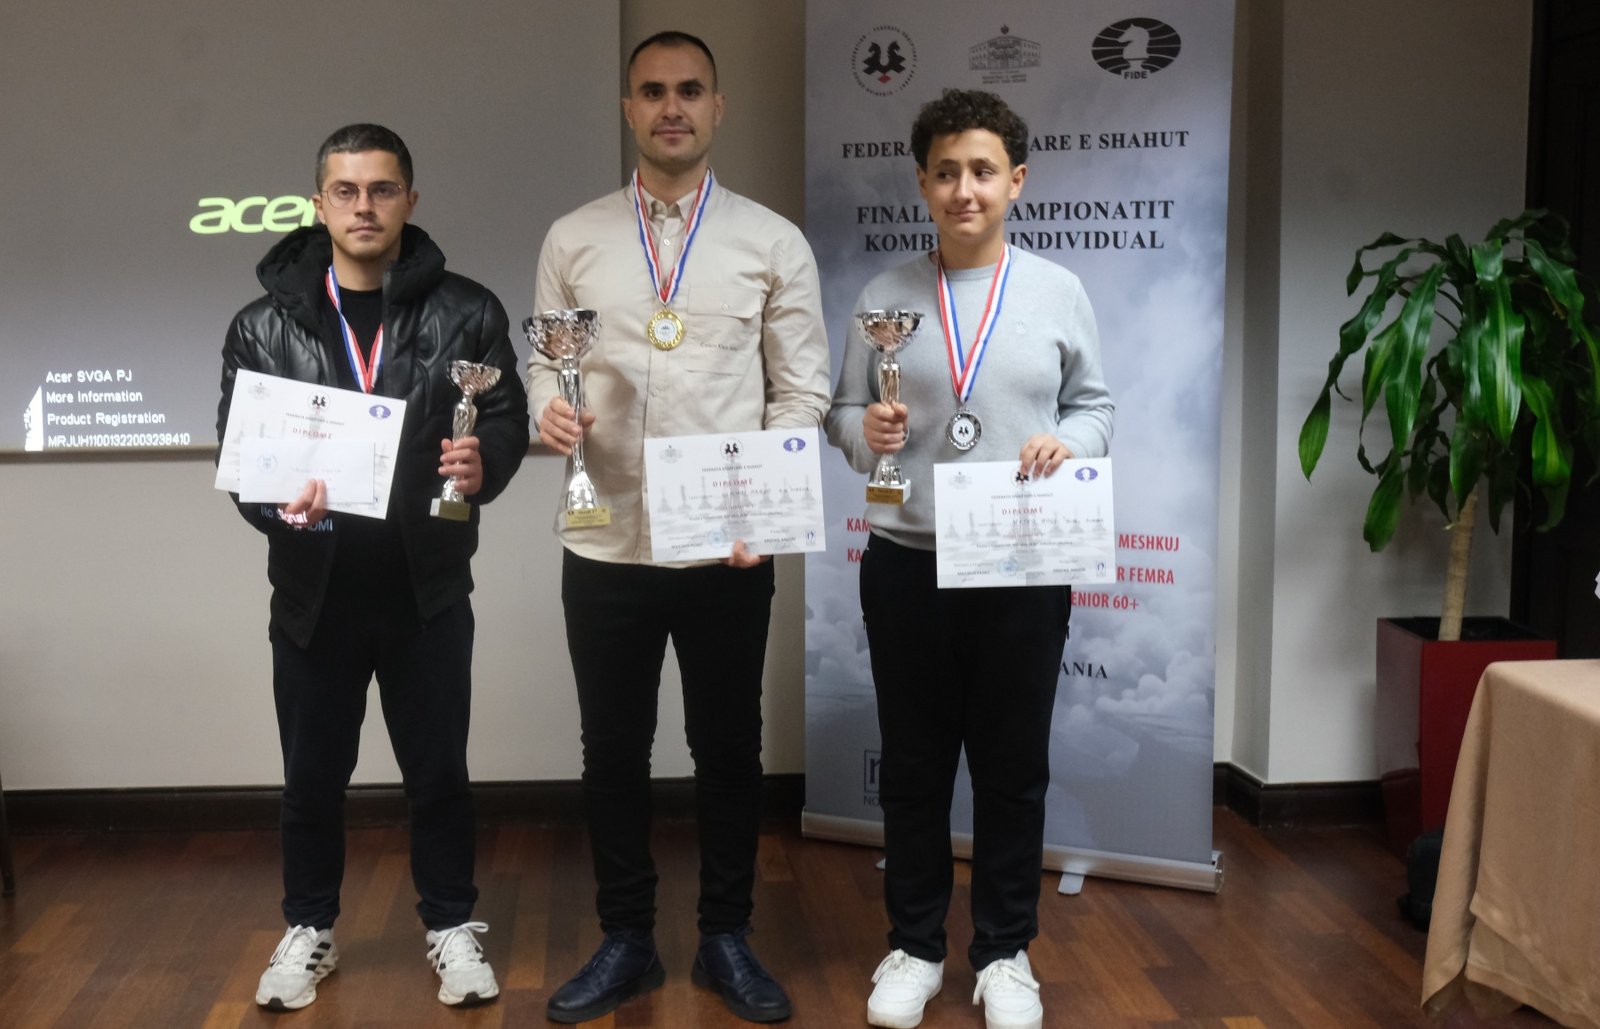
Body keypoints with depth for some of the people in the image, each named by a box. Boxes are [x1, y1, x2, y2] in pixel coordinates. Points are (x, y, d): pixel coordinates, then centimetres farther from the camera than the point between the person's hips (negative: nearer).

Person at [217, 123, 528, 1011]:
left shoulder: (466, 312, -1)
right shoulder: (265, 325, 1)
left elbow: (507, 417, 2)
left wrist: (484, 466, -20)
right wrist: (273, 503, -20)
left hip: (428, 588, -1)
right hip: (313, 590, 1)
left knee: (438, 770, 11)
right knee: (313, 774, 14)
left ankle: (451, 925, 29)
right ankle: (308, 929, 34)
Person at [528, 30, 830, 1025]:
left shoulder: (774, 243, 1)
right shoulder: (573, 239, 5)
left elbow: (802, 390, 1)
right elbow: (546, 362, 9)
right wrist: (550, 409, -14)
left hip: (728, 548, -1)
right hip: (605, 542, 1)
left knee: (729, 748, 11)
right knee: (614, 749, 11)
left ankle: (727, 938, 28)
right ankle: (627, 940, 28)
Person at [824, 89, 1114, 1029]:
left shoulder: (1059, 292, 3)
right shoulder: (886, 295, 3)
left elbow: (1096, 405, 7)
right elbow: (841, 411, 5)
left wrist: (1068, 442, -13)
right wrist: (865, 433, -16)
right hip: (906, 562, 0)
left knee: (1013, 764, 9)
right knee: (914, 762, 10)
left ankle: (1006, 952, 26)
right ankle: (915, 945, 27)